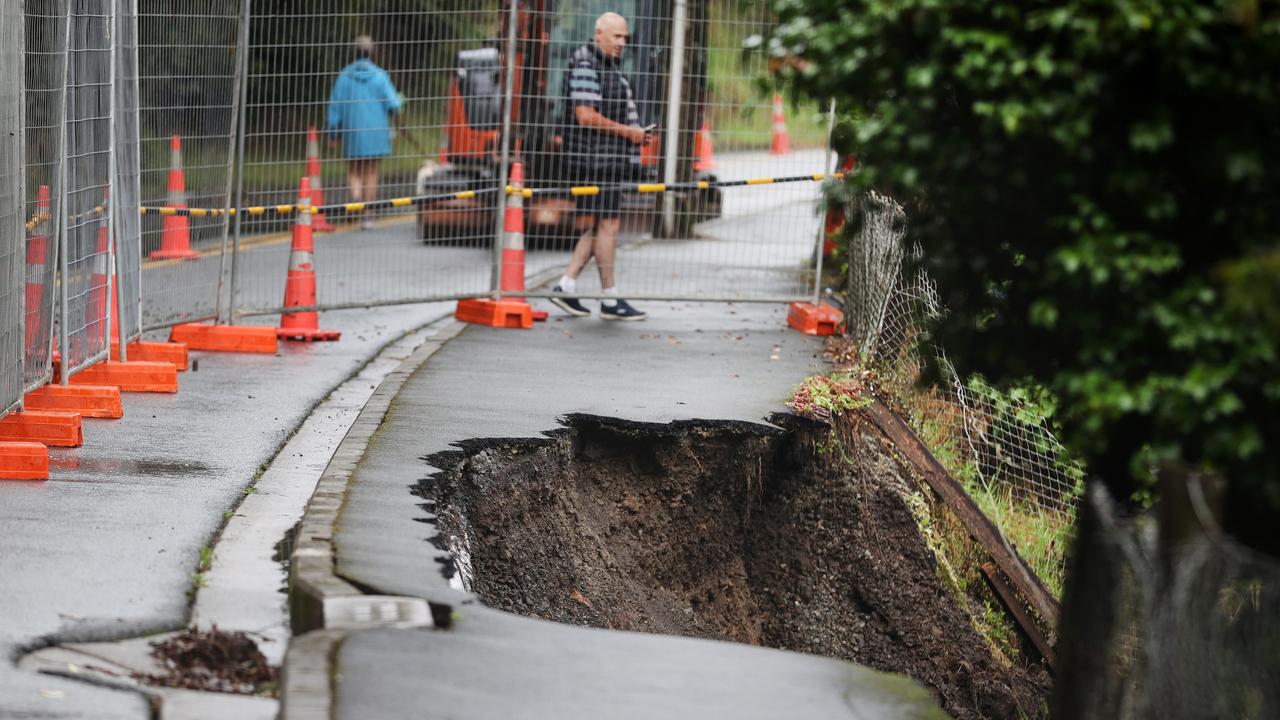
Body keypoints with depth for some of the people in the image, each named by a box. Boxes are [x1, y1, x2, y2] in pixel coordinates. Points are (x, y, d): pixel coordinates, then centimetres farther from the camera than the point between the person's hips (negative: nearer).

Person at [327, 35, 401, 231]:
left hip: (352, 133, 1)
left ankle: (356, 197, -17)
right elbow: (393, 105, -11)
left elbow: (335, 107, -1)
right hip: (375, 133, 0)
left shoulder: (344, 76, -3)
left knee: (354, 172, 12)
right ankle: (367, 215, 9)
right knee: (371, 174, 9)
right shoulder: (380, 76, -7)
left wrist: (333, 134, 7)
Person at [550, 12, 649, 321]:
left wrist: (636, 133, 12)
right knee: (607, 225, -6)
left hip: (610, 159, 10)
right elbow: (586, 117, -20)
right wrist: (627, 131, -14)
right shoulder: (586, 66, -13)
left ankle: (566, 286, 15)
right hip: (595, 159, -10)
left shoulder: (611, 66, 19)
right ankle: (610, 300, 0)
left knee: (598, 226, 11)